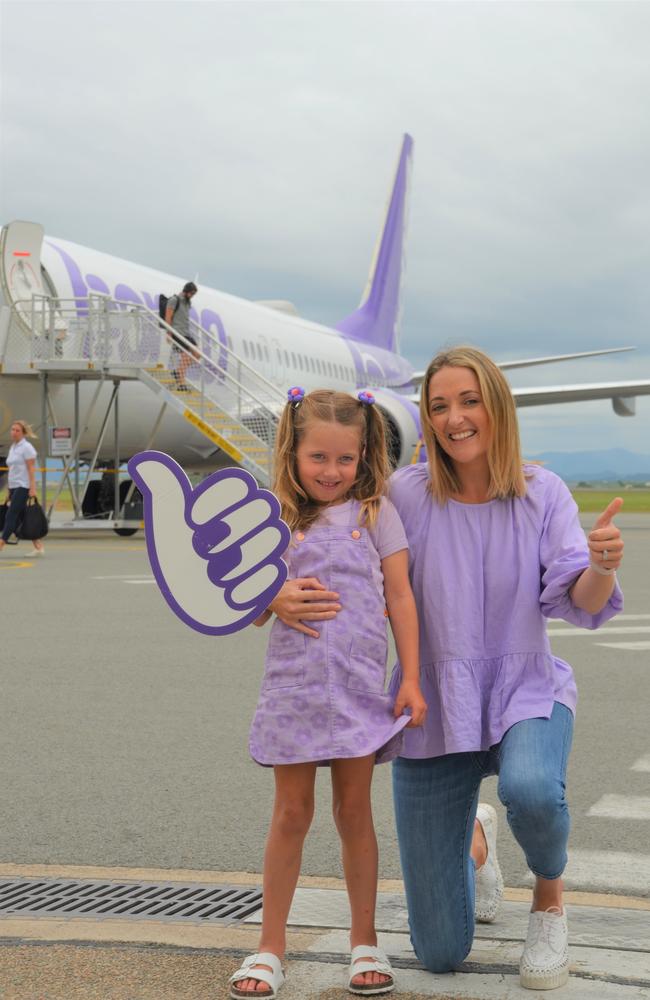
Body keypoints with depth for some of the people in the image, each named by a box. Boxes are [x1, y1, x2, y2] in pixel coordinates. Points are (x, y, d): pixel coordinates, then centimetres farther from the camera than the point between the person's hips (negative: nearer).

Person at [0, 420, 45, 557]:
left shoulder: (27, 448, -7)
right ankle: (39, 547, 9)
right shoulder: (12, 448, 18)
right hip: (14, 487, 9)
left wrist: (32, 488, -18)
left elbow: (31, 469, -12)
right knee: (22, 518, 6)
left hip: (23, 487, -9)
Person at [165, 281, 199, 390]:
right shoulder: (174, 300, -7)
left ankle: (177, 371, 12)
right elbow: (168, 318, -10)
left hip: (186, 333, 9)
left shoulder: (187, 302, 18)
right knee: (185, 357, -12)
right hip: (177, 333, -9)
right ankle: (181, 384, -9)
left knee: (196, 354, 1)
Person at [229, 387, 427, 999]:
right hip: (293, 684, 1)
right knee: (291, 815, 7)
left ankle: (364, 942, 22)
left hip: (359, 685, -1)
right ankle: (270, 946, 18)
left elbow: (400, 598, 2)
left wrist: (412, 678, -2)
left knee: (354, 812, 8)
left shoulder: (375, 513, 1)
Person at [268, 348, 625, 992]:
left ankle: (549, 902, -1)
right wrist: (280, 595, -29)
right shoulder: (405, 494, -9)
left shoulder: (542, 493, -6)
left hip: (525, 690, 0)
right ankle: (473, 838, 41)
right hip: (433, 704, 0)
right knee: (440, 953, 3)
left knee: (530, 789, -40)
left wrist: (601, 565, -36)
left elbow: (578, 604, -14)